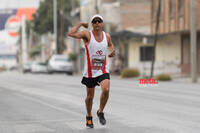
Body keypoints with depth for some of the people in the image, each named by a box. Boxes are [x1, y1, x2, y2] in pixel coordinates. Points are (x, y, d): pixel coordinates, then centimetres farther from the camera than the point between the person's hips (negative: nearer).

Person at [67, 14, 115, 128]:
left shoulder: (107, 36, 3)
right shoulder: (87, 35, -10)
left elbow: (110, 45, 25)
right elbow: (71, 34, -25)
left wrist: (113, 51, 3)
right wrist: (80, 24, -15)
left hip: (103, 70, 2)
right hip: (90, 71, -2)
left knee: (106, 90, -22)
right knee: (90, 96, 9)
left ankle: (100, 112, 2)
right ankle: (89, 117, 34)